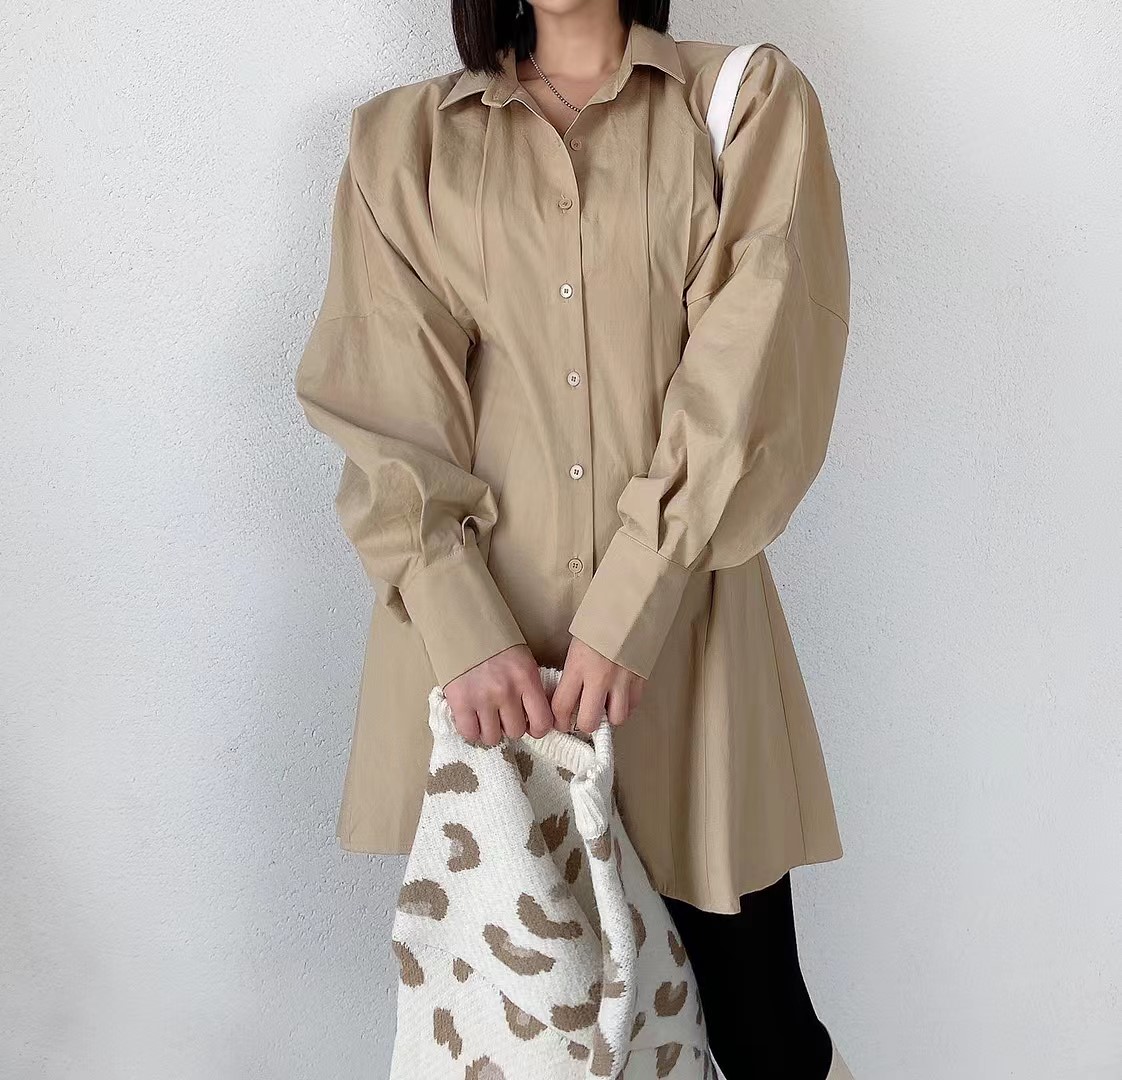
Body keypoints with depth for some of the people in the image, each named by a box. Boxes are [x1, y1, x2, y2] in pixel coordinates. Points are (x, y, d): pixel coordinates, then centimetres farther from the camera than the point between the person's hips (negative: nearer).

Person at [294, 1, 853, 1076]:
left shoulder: (754, 102, 6)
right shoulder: (402, 138, 10)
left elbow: (748, 382, -6)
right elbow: (381, 408, 1)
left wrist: (628, 609, -14)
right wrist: (464, 627, -12)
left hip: (682, 625, -1)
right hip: (475, 635, 1)